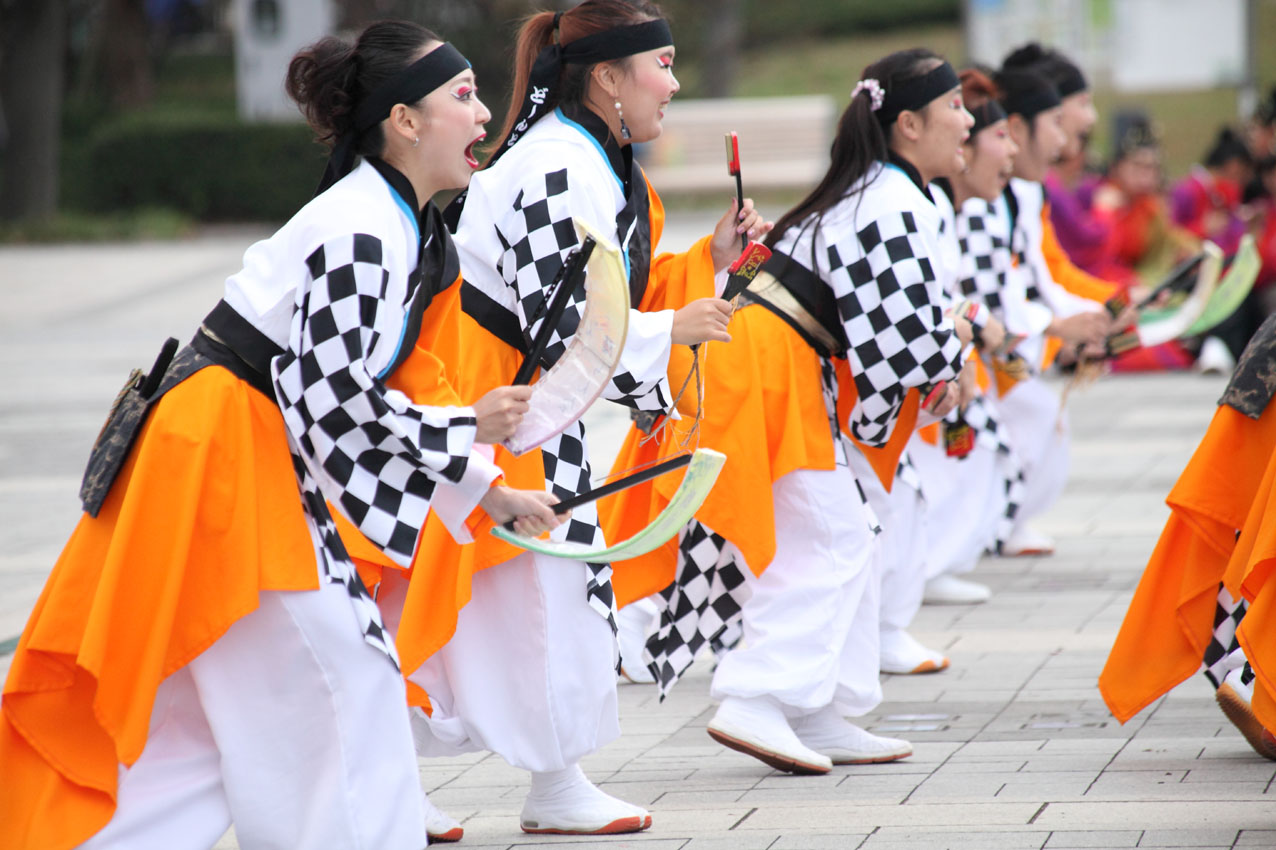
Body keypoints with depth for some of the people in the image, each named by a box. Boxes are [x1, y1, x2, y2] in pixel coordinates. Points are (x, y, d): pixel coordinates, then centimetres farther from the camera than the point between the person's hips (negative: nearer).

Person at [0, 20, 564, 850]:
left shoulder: (403, 226, 12)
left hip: (258, 462, 10)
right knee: (341, 688, -2)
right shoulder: (362, 233, -19)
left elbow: (357, 391, 17)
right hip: (223, 462, -10)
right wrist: (467, 429, -10)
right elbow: (334, 401, -21)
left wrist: (485, 490, 16)